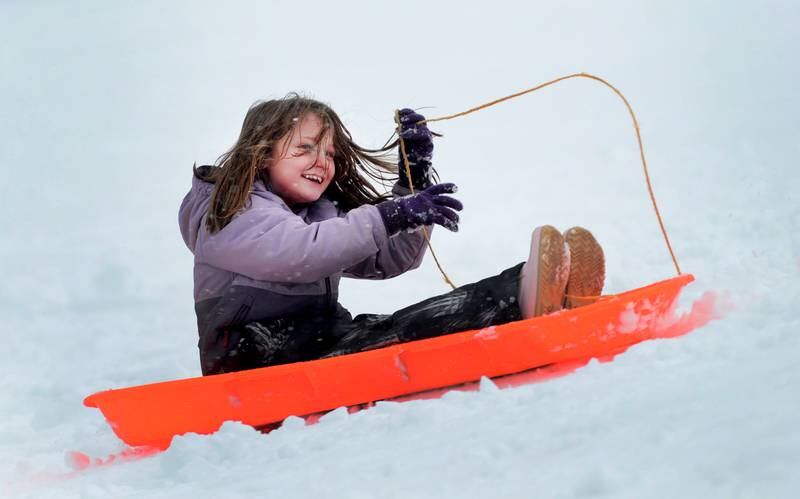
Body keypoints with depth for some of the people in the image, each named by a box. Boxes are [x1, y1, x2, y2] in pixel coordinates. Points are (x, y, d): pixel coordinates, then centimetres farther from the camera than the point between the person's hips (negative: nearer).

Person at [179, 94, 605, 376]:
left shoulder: (322, 214, 23)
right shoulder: (228, 208, -3)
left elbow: (393, 259, 12)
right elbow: (298, 252, -21)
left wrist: (414, 177, 2)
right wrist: (391, 216, -25)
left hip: (318, 347, 7)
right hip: (252, 360, -7)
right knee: (378, 335, -31)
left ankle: (540, 296, -48)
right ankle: (523, 296, -54)